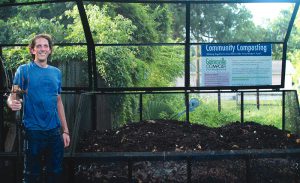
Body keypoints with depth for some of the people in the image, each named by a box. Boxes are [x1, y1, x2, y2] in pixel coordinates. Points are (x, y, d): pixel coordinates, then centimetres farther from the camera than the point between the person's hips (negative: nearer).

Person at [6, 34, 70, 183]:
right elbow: (12, 96, -7)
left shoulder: (56, 72, 9)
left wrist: (65, 130, 12)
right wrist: (12, 103, -31)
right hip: (33, 131, -4)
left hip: (55, 131, 4)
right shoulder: (24, 70, -3)